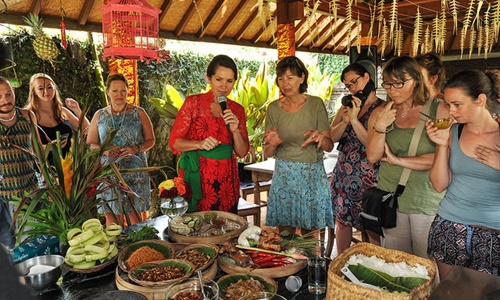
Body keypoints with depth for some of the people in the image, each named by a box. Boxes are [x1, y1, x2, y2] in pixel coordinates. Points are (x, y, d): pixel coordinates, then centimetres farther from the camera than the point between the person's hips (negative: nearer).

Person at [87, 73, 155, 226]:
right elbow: (90, 143, 12)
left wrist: (136, 149, -13)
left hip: (134, 170, -1)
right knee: (112, 215, 2)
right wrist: (104, 150, -9)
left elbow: (150, 140, 6)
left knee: (134, 214, 0)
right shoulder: (99, 115, 11)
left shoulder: (138, 113, 6)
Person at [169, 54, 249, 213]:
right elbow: (174, 142, -3)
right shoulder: (193, 103, -3)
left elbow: (242, 152, 7)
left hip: (226, 180, 3)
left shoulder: (237, 109, 7)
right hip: (197, 178, -3)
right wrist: (200, 144, -20)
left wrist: (235, 130, -10)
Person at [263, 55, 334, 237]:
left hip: (312, 175, -1)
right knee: (285, 234, 6)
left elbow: (329, 147, -2)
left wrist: (320, 137, -23)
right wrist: (273, 144, -19)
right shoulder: (274, 108, 2)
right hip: (283, 176, 1)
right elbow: (267, 153, 3)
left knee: (310, 236, 8)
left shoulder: (316, 104, -2)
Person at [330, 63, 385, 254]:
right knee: (342, 221, 14)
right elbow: (332, 137, 3)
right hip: (343, 173, 6)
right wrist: (345, 121, -14)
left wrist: (355, 120, -20)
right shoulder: (347, 106, 11)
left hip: (368, 176, -5)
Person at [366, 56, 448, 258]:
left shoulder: (440, 111, -5)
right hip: (390, 199, 3)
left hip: (428, 202, -2)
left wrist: (399, 160, -11)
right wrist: (381, 126, -14)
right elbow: (373, 157, -1)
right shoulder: (379, 113, 5)